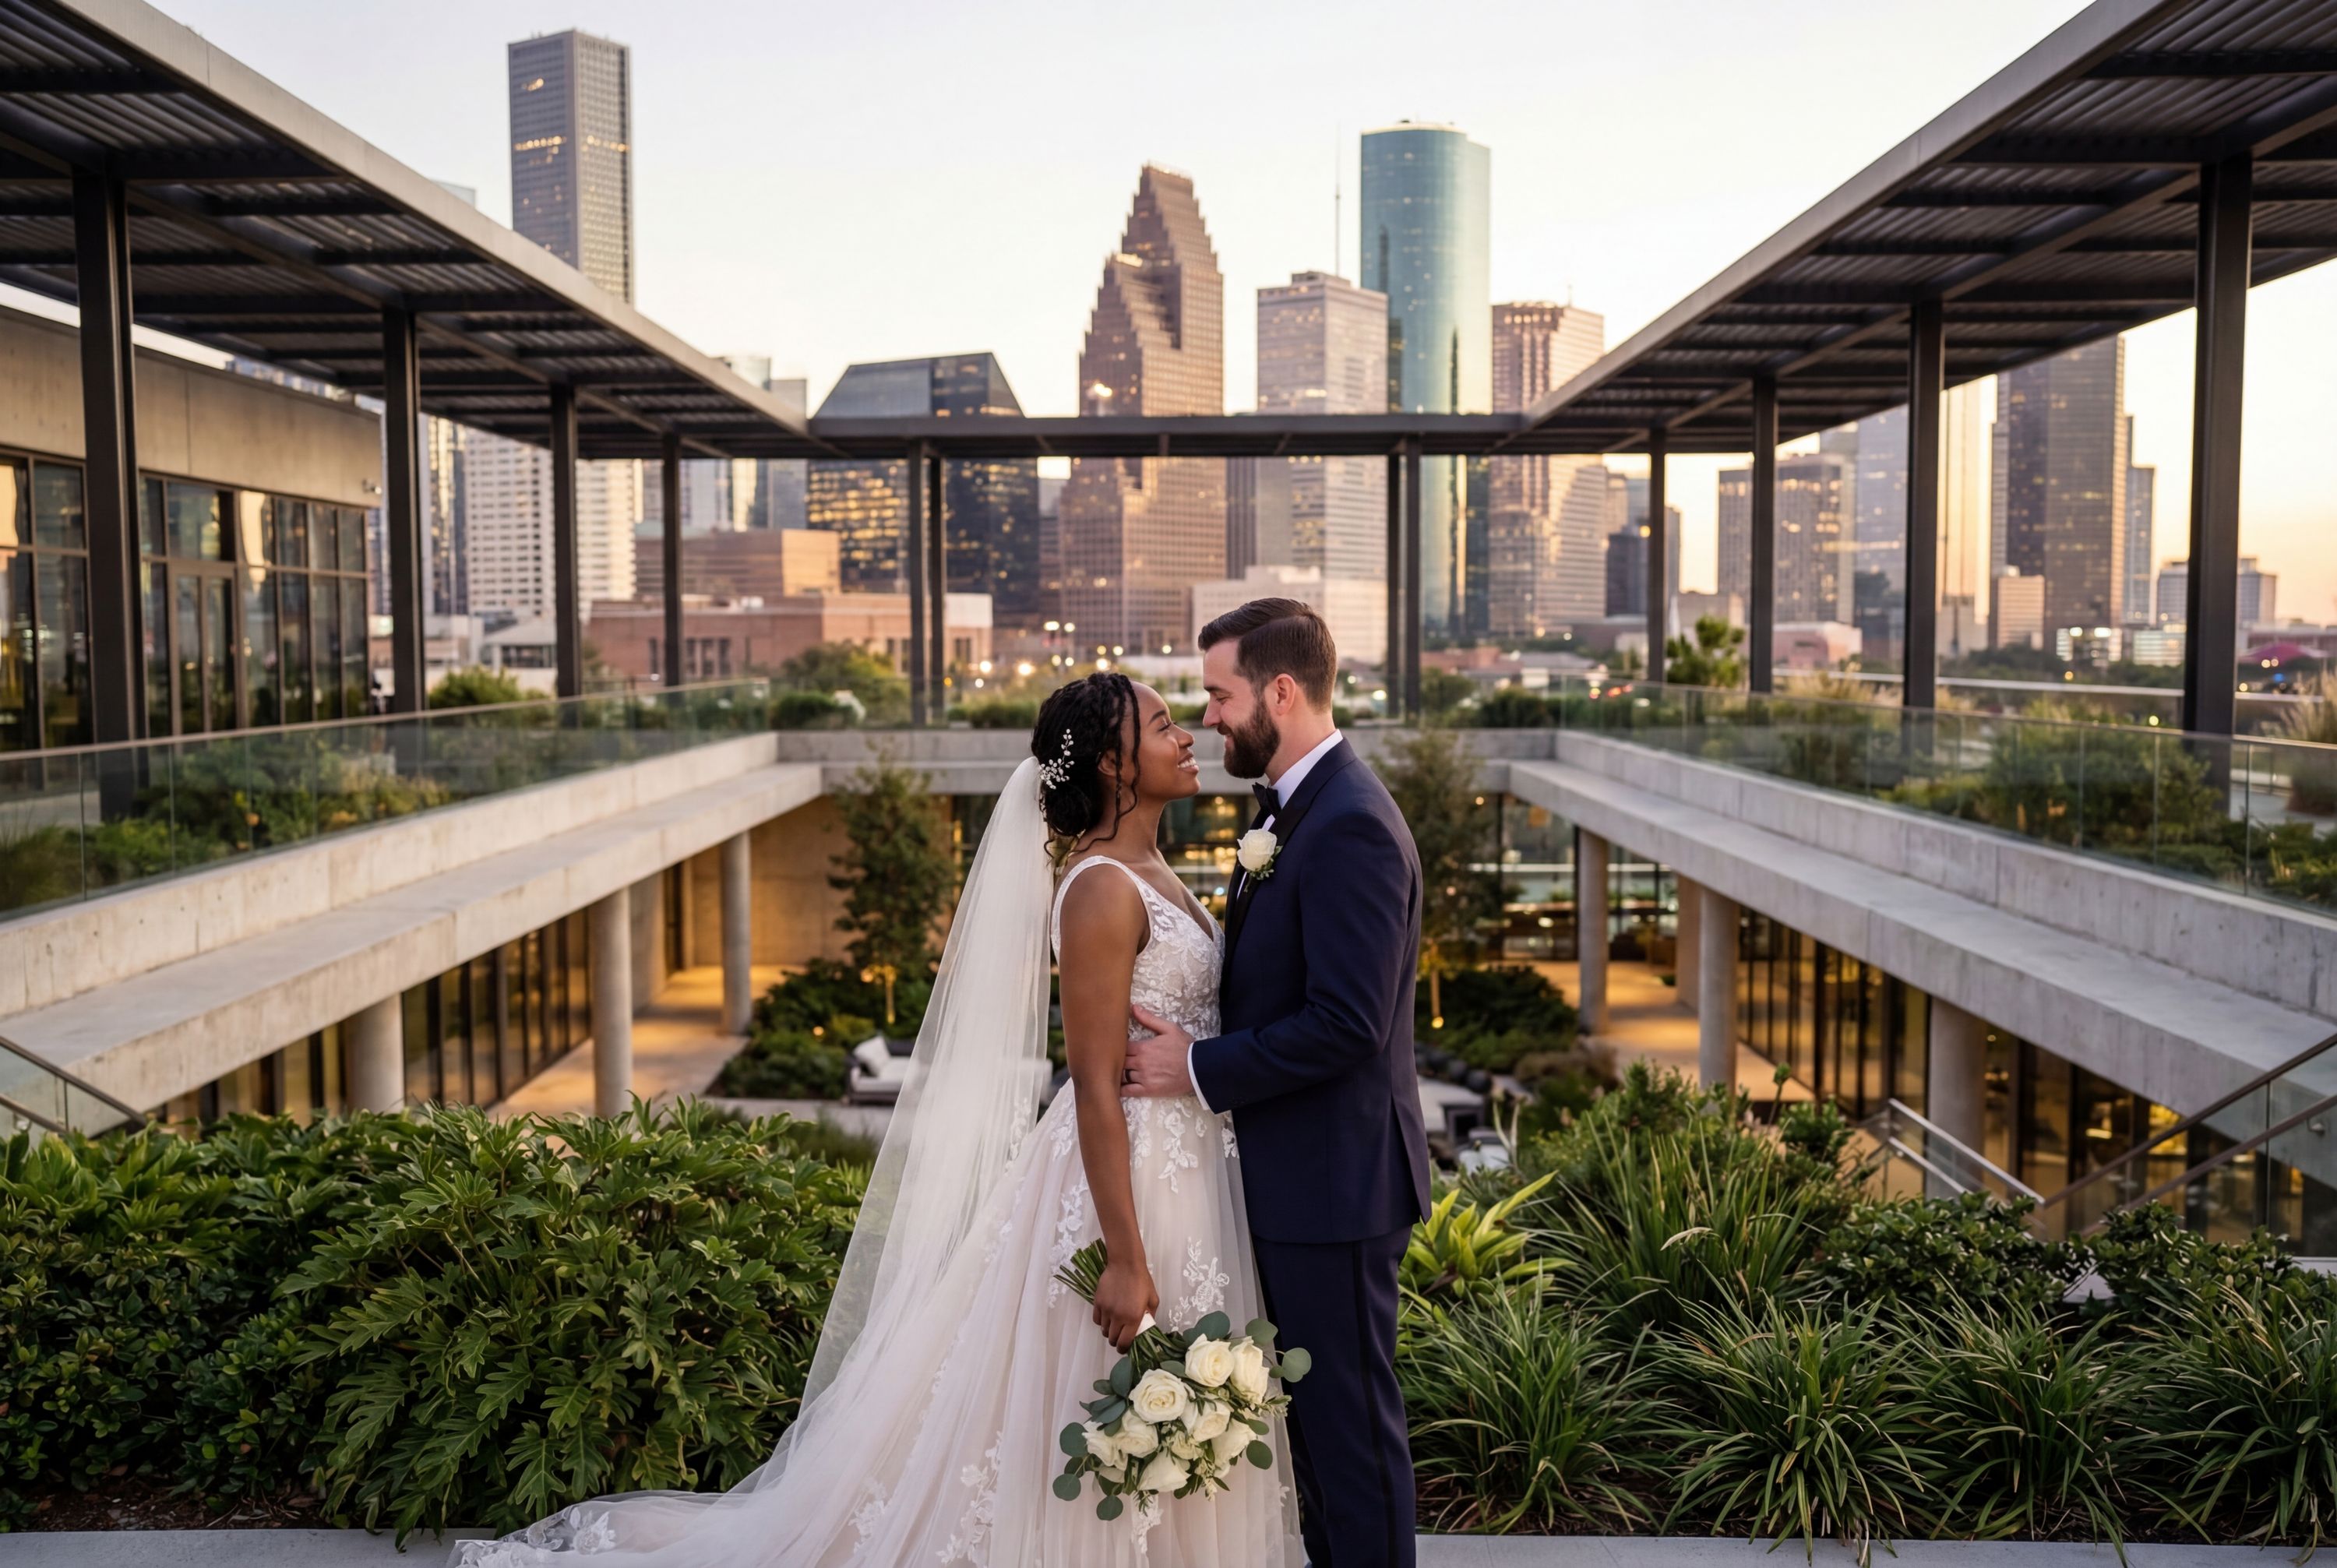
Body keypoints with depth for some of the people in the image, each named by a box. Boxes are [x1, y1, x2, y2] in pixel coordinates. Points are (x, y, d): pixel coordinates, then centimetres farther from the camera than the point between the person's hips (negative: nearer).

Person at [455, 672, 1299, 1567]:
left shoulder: (1148, 872, 9)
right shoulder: (1102, 890, -19)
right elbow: (1097, 1089, -21)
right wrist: (1125, 1257, -22)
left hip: (1184, 1176, 9)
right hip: (1128, 1182, -9)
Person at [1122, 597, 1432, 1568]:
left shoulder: (1348, 826, -21)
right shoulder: (1293, 809, 10)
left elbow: (1345, 1024, -26)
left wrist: (1201, 1069, -18)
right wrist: (1202, 1043, 4)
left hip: (1334, 1180, -10)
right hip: (1298, 1171, 10)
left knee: (1350, 1416, 5)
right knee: (1311, 1406, 21)